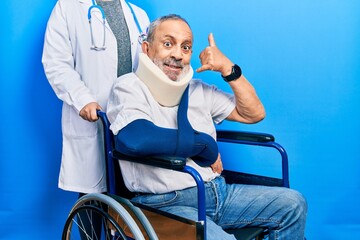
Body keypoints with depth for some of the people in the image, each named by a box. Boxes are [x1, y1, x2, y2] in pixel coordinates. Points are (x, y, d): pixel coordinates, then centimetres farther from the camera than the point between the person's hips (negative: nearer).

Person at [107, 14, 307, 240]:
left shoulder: (198, 89, 12)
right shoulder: (129, 87, -7)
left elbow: (254, 114, 13)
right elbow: (135, 139, -28)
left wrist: (228, 68, 1)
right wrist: (206, 144, -15)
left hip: (218, 191, 7)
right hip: (166, 204, -7)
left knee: (293, 204, 1)